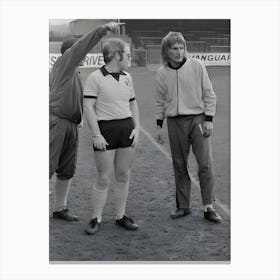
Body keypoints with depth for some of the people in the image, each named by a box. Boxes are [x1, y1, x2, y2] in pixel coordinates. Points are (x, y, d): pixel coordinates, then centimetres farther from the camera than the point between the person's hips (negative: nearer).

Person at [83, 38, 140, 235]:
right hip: (105, 131, -5)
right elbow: (89, 107, -11)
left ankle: (121, 216, 20)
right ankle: (96, 219, 11)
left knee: (123, 175, 9)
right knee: (104, 178, -2)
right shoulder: (96, 78, -8)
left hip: (127, 129, 5)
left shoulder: (127, 78, 11)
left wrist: (137, 128, 6)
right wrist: (96, 135, -16)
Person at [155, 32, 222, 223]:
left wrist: (209, 119, -6)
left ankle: (209, 207, 0)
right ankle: (183, 206, 18)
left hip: (198, 119, -2)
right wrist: (159, 125, 9)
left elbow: (209, 94, 0)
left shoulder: (197, 66, -3)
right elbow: (160, 101, 12)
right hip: (175, 122, 2)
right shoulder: (162, 73, 3)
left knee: (206, 164, -7)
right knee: (179, 166, 7)